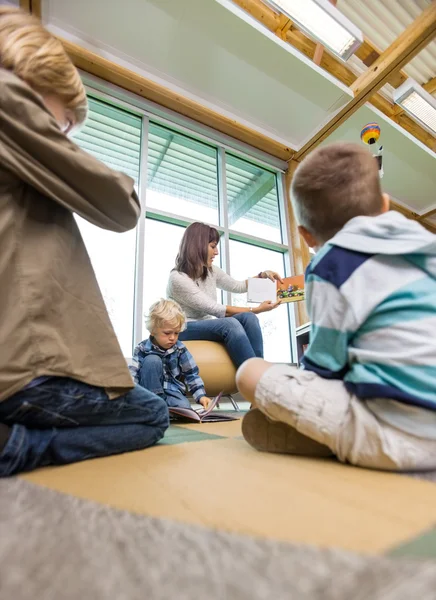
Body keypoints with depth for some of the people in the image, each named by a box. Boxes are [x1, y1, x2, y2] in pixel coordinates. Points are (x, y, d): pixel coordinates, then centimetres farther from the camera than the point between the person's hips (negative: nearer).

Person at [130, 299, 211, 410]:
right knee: (152, 360, -25)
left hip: (172, 391, 0)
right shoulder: (142, 349, -7)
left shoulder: (180, 349, -4)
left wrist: (201, 396, -11)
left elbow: (192, 375, 1)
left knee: (184, 407, -33)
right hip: (150, 391, 1)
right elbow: (133, 375, -9)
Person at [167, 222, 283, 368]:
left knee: (248, 318, -24)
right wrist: (255, 310, -19)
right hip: (185, 330, -6)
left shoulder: (211, 271, 5)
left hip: (208, 327, 7)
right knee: (230, 323, -35)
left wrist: (263, 275, 4)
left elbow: (237, 286, 19)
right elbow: (216, 309, -21)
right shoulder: (177, 278, -19)